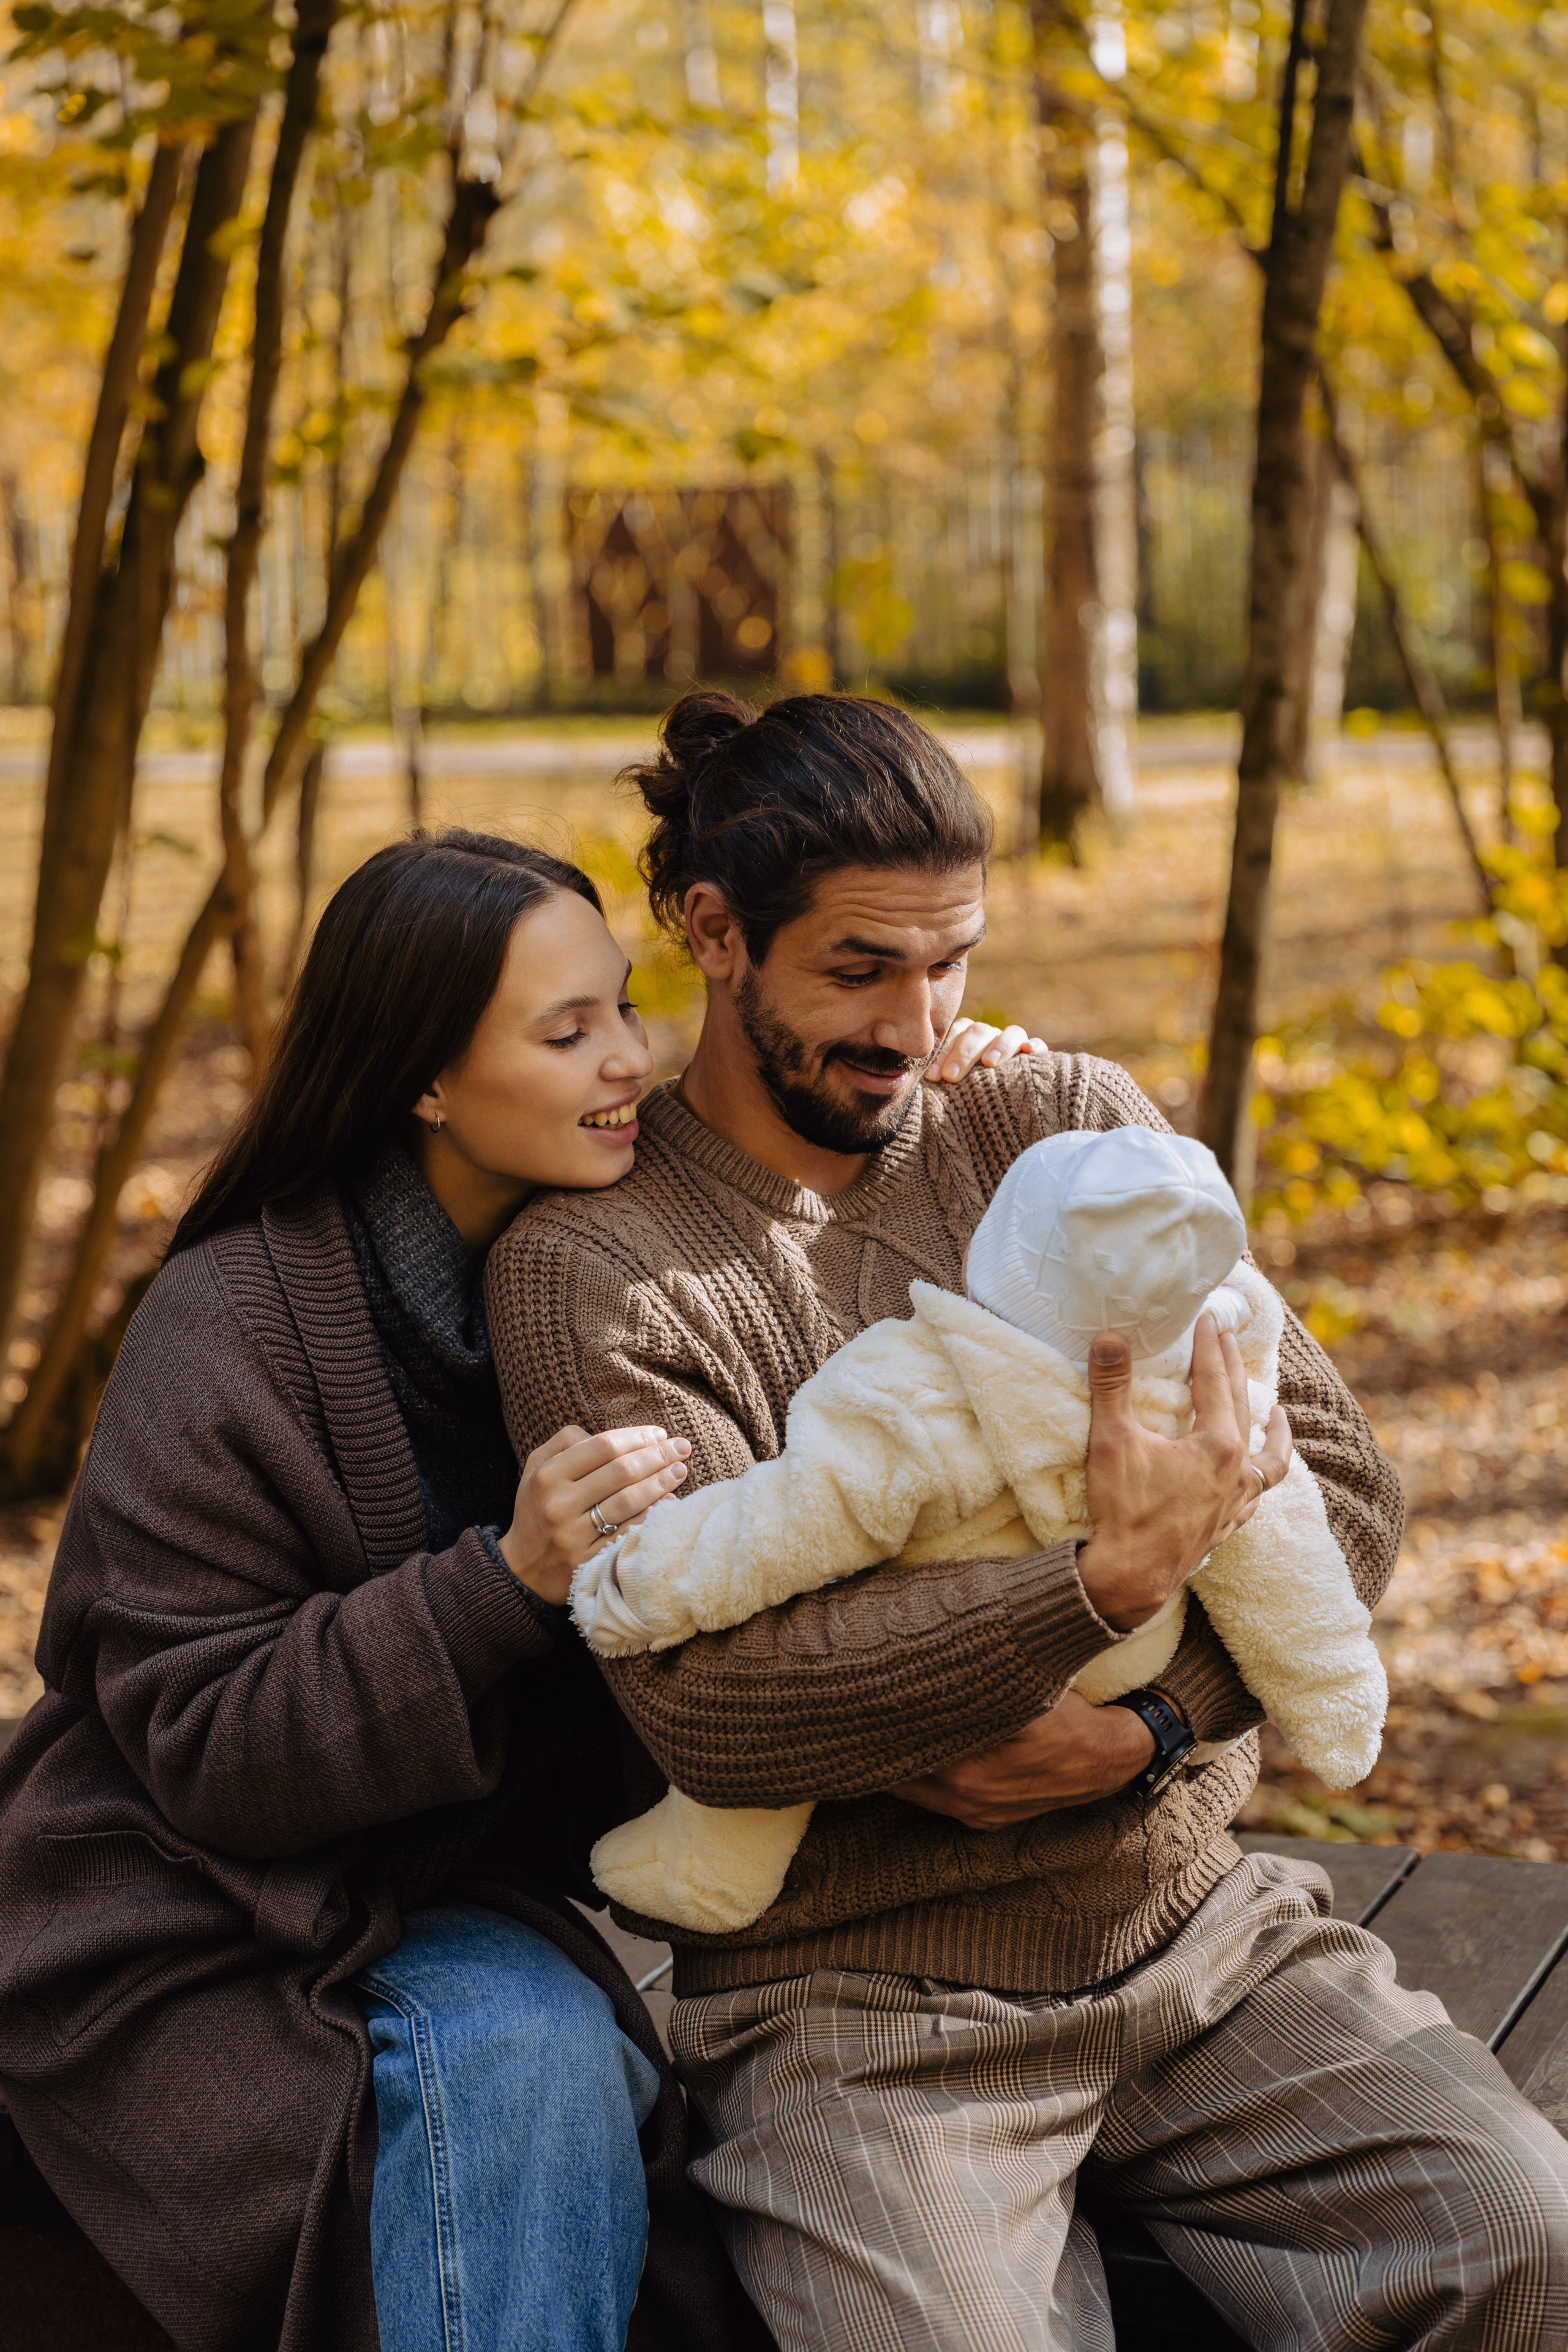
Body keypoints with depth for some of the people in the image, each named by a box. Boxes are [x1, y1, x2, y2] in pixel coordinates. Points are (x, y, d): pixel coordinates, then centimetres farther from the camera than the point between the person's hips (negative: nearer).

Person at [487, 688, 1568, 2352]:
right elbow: (709, 1706, -18)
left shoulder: (1071, 1124, 7)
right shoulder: (589, 1267, -7)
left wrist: (1142, 1728, -14)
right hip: (850, 2005, -4)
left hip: (1200, 1927, 4)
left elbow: (1342, 1487, 3)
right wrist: (1113, 1579, -23)